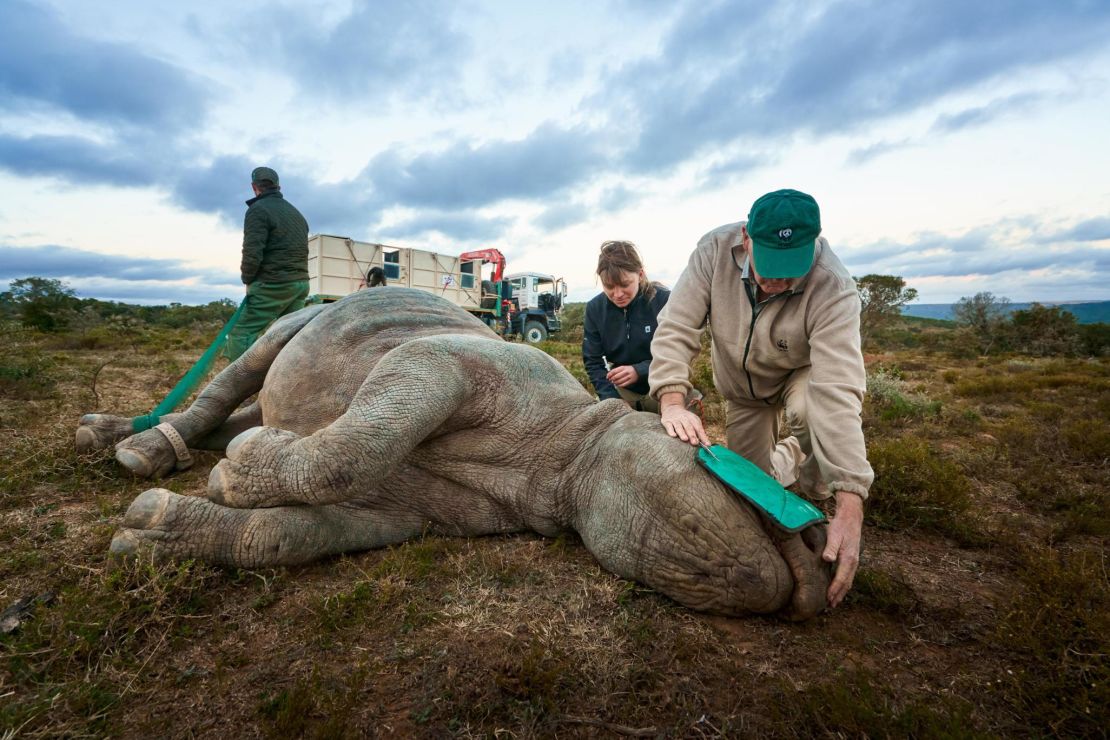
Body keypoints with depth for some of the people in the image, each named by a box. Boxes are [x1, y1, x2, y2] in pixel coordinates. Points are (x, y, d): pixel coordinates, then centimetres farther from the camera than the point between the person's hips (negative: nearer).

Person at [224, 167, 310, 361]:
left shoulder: (258, 209, -6)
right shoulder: (296, 212, 20)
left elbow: (252, 253, -15)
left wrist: (247, 279, 2)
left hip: (273, 285, -8)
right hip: (301, 283, 8)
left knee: (240, 335, -6)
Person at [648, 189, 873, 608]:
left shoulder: (833, 289, -37)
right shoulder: (716, 250, -30)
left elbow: (838, 393, -45)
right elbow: (676, 328, -29)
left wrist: (850, 506, -50)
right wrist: (671, 402, -44)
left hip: (800, 375, -2)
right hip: (742, 387, 3)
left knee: (813, 409, -38)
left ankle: (815, 509, -8)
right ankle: (789, 455, 39)